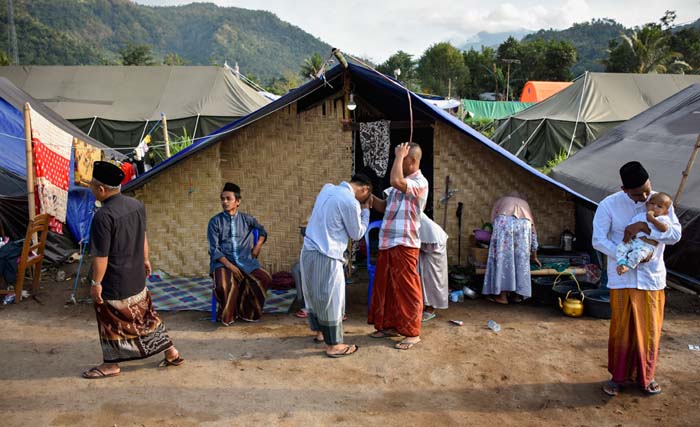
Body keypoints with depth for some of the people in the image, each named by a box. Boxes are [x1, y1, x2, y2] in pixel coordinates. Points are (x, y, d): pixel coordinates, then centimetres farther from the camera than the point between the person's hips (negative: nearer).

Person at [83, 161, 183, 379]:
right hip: (136, 277, 8)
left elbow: (101, 255, -22)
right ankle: (171, 352, 25)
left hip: (115, 282, -7)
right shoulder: (137, 205, -1)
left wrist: (96, 282, -11)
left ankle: (111, 364, 27)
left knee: (112, 322, 11)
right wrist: (145, 259, 24)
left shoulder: (103, 216, -25)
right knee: (144, 314, 19)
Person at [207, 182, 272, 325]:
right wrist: (230, 266, -18)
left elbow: (262, 231, 28)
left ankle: (247, 312, 0)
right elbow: (214, 250, -5)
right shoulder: (215, 221, 1)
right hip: (222, 262, -2)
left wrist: (258, 246, 10)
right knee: (223, 286, -34)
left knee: (265, 279, -24)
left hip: (245, 262, 3)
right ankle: (226, 316, -2)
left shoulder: (246, 219, 9)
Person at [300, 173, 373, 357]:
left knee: (314, 294, 21)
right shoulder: (350, 202, -16)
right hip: (326, 257, -9)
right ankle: (333, 345, 13)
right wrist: (365, 209, 7)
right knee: (331, 300, 3)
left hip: (308, 251, 9)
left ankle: (319, 332, 38)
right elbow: (357, 234, -3)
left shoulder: (328, 188, 8)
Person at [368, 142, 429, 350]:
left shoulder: (420, 182, -13)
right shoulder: (402, 183, 16)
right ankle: (390, 325, 28)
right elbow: (383, 206, 19)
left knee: (407, 290, -1)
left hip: (404, 244, -9)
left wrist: (399, 155, -18)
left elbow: (395, 181, -32)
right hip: (388, 243, 9)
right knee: (385, 286, 15)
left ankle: (412, 333, 9)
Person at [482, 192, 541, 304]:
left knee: (502, 257, 1)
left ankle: (502, 295, -1)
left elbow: (493, 221, 27)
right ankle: (517, 294, 13)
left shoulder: (501, 201, 37)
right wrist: (534, 256, 48)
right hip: (523, 224, 2)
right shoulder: (525, 204, 39)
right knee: (521, 259, 11)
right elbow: (532, 229, 40)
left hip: (504, 222, -2)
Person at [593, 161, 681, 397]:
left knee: (650, 329, 9)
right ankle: (618, 375, 21)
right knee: (621, 328, 5)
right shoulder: (609, 205, -9)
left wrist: (644, 227, -26)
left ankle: (646, 376, 27)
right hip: (622, 278, -2)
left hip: (652, 277, 2)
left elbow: (676, 234, -12)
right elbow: (598, 240, -12)